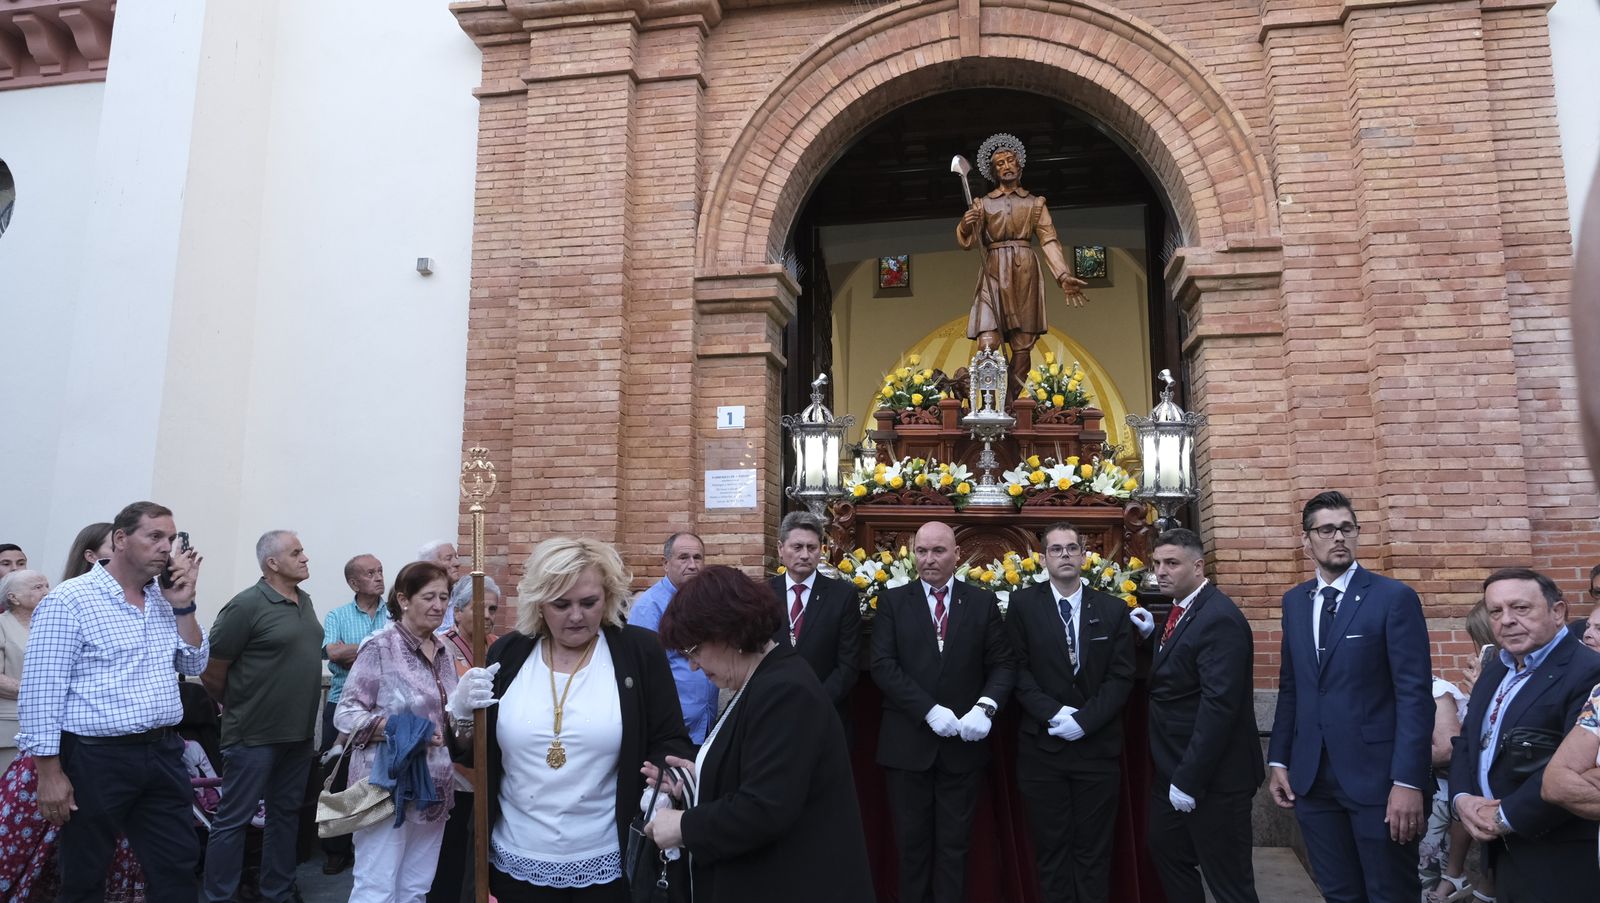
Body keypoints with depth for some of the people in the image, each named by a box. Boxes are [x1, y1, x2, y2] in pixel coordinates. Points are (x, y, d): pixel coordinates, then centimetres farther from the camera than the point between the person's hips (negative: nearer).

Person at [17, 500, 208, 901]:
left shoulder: (164, 601, 10)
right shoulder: (69, 600, -9)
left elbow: (195, 665, 11)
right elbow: (41, 690, -11)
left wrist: (183, 605, -1)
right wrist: (50, 773, -14)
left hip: (163, 753, 6)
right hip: (97, 759, -6)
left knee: (179, 870, 10)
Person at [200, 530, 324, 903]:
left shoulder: (304, 601, 8)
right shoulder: (247, 605, -15)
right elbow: (211, 673, -11)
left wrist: (299, 712, 16)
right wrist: (240, 709, 3)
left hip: (299, 733, 8)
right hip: (255, 735, -8)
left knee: (286, 813, 16)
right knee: (234, 819, 4)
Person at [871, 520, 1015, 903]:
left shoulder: (983, 602, 3)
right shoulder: (892, 601, 0)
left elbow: (1003, 665, 1)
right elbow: (883, 666, -9)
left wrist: (986, 707, -18)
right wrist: (930, 710, -19)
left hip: (962, 743, 1)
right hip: (907, 743, 0)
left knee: (954, 843, 11)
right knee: (912, 841, 12)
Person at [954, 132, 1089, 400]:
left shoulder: (1035, 203, 15)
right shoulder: (983, 203, 15)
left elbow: (1049, 240, 6)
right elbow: (966, 242, 6)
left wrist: (1064, 275, -8)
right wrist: (966, 225, -18)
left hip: (1025, 271, 1)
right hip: (994, 272, -1)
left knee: (1022, 345, -5)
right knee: (987, 342, -16)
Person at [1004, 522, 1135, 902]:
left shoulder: (1114, 610, 4)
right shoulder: (1023, 605, 0)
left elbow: (1121, 676, -1)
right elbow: (1018, 669, -4)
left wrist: (1084, 720, -12)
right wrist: (1053, 713, -15)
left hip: (1098, 746, 1)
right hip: (1042, 746, -1)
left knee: (1093, 847, 9)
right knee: (1051, 846, 8)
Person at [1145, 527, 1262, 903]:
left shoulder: (1219, 618, -21)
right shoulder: (1181, 611, 9)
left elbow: (1219, 705, -26)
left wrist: (1189, 779, -25)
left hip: (1213, 775, -10)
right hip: (1172, 767, 10)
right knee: (1167, 854, 22)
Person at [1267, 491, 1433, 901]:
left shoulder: (1395, 597, -7)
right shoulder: (1294, 601, 9)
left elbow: (1415, 694, -11)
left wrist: (1408, 782, -17)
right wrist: (1279, 760, 7)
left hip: (1377, 775, -4)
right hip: (1311, 778, 4)